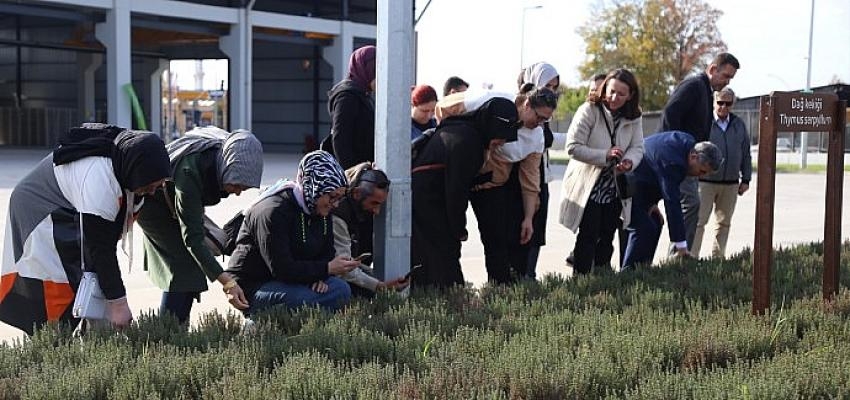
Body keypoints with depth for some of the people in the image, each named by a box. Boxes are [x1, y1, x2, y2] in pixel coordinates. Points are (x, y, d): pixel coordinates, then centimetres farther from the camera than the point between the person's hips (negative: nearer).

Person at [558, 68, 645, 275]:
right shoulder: (589, 110, -16)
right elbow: (573, 147, -21)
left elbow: (637, 148, -3)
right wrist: (605, 155, -28)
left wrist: (629, 162, -26)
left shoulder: (634, 118, 0)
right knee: (588, 236, -7)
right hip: (588, 187, -5)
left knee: (607, 236, 11)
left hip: (614, 189, 5)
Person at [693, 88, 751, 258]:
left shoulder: (739, 125, 10)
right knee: (698, 221, -6)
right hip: (705, 181, -5)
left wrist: (745, 179, 10)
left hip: (731, 184, 5)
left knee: (724, 222, 10)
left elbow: (745, 154, 15)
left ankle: (718, 257, 19)